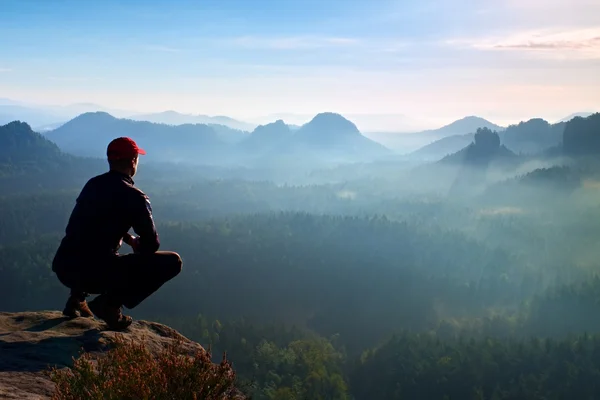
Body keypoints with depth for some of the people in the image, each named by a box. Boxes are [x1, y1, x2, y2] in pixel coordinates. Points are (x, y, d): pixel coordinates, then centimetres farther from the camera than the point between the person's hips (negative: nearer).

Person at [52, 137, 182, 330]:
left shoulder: (92, 184, 13)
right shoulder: (134, 197, -7)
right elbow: (151, 244, -1)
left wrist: (129, 239, 24)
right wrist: (137, 244, 21)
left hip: (63, 268, 8)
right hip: (96, 272, -7)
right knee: (172, 262, -1)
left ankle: (77, 299, 22)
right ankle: (110, 303, -5)